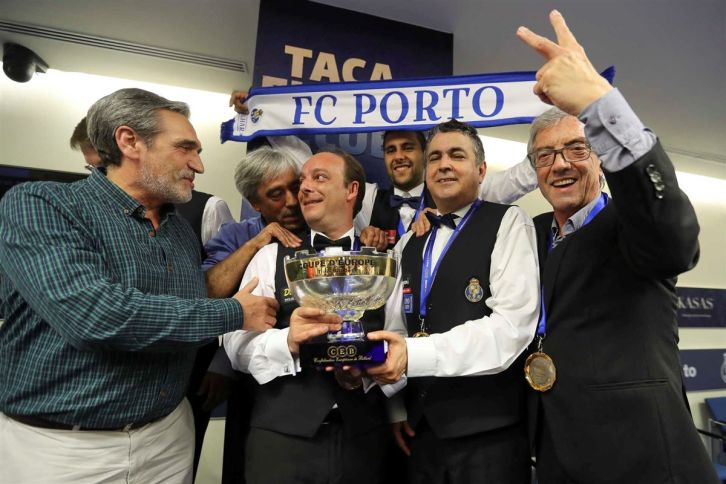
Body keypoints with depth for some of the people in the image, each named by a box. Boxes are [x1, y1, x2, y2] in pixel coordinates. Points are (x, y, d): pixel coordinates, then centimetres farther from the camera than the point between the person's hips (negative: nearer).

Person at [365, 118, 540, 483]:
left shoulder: (508, 223, -7)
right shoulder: (407, 244, 11)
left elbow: (512, 326, -19)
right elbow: (400, 331, 11)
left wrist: (415, 354, -24)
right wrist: (397, 409, 6)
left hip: (488, 429, -5)